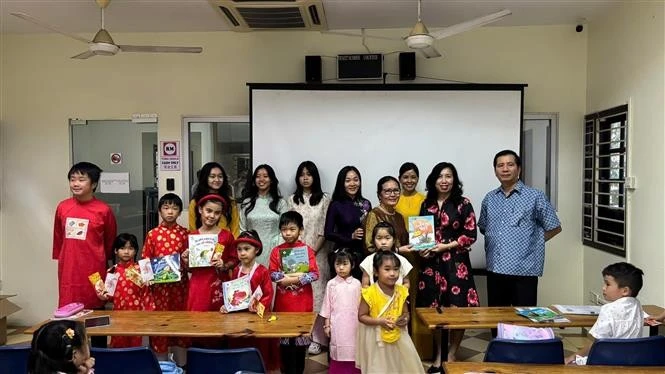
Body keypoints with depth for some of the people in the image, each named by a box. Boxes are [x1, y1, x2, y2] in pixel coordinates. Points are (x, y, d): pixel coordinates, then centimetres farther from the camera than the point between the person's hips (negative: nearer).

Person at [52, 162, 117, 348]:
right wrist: (61, 260, 19)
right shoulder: (62, 207, 3)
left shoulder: (104, 210, -9)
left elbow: (110, 243, 3)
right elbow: (58, 239, 15)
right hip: (68, 272, 3)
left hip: (94, 272, -3)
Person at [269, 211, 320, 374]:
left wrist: (297, 279, -18)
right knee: (284, 339, 8)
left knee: (301, 337, 10)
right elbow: (272, 274, -3)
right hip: (283, 301, 1)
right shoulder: (276, 251, 1)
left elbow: (315, 274, -9)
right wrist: (285, 278, -19)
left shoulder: (307, 250, -4)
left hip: (302, 301, -1)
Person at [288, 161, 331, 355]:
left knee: (316, 294, -1)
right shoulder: (292, 200, 9)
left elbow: (324, 230, -1)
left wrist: (312, 251, -9)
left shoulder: (324, 199, 3)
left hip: (317, 254, -1)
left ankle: (316, 338, 5)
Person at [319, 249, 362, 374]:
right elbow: (327, 306, 2)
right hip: (337, 324, -1)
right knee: (338, 352, 4)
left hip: (353, 323, 1)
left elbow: (360, 305, 4)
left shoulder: (356, 284, 0)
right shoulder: (331, 284, -2)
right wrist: (326, 325, 1)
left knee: (353, 352, 6)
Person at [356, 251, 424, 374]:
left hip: (398, 337, 4)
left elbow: (405, 312, 8)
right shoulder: (370, 293, -19)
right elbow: (361, 316, -13)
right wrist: (379, 321, -26)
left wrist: (405, 319, -15)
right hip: (376, 338, -4)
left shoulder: (401, 291, -5)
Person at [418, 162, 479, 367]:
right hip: (431, 263, 3)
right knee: (434, 310, 7)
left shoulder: (463, 203, -1)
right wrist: (421, 248, -4)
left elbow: (471, 235, -5)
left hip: (456, 263, -3)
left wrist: (446, 246, -12)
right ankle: (438, 357, 23)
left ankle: (451, 357, 14)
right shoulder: (427, 204, 9)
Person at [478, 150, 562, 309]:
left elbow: (554, 228, 3)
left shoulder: (535, 197, -3)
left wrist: (531, 242, 3)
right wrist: (497, 242, 9)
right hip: (495, 270, 4)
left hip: (524, 271, -4)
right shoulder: (489, 198, 10)